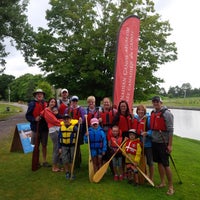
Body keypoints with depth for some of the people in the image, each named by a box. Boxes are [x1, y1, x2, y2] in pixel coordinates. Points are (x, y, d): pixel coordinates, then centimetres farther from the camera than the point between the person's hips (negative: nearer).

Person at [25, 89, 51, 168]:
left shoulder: (46, 104, 4)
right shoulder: (32, 104, -6)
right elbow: (27, 116, -8)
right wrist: (34, 119, -22)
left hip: (44, 128, 3)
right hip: (35, 128, -3)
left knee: (44, 145, 12)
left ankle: (44, 161, 25)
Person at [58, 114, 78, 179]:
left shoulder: (74, 126, -9)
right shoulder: (61, 127, 0)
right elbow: (59, 138, 5)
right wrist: (59, 147, 3)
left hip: (72, 146, -2)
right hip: (64, 146, 2)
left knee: (71, 160, 8)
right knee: (65, 160, 3)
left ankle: (71, 172, 26)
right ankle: (67, 173, 23)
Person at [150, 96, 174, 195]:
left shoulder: (166, 113, -12)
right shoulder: (153, 113, 10)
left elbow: (170, 130, -15)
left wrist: (170, 145, -16)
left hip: (163, 142, -7)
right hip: (154, 142, 7)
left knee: (165, 164, -2)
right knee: (159, 163, 14)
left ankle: (171, 186, 12)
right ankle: (162, 182, 28)